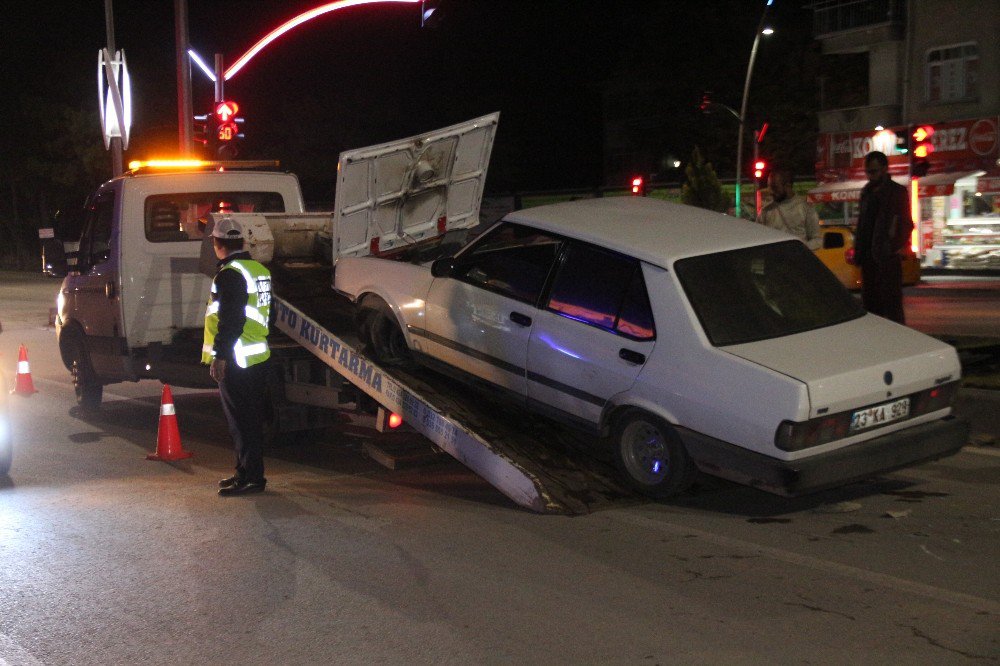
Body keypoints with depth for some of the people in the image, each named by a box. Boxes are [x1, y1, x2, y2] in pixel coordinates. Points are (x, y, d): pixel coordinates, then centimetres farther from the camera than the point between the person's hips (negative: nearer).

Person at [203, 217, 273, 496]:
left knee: (241, 421, -4)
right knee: (251, 418, 15)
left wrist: (219, 355, -19)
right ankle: (248, 472, 24)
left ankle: (250, 477, -1)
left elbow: (230, 320, -22)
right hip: (258, 356, 9)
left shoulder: (229, 274, -16)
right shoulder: (260, 270, 13)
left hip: (235, 361, -9)